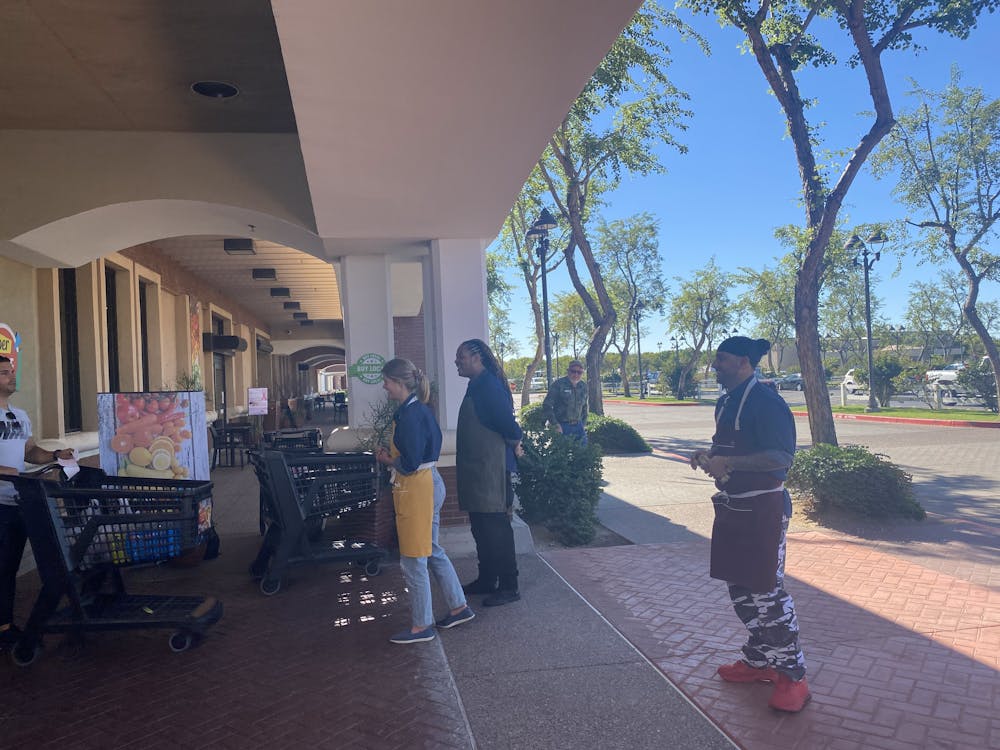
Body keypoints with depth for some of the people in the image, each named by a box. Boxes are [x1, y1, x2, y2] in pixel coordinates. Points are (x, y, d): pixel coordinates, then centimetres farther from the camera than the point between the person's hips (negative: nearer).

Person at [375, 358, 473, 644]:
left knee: (413, 561, 1)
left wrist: (388, 460, -5)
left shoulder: (410, 415, -20)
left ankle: (421, 626, 14)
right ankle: (459, 607, 30)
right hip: (429, 484, 10)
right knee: (432, 551, 20)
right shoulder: (418, 409, 10)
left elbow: (410, 464, -23)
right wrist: (390, 454, 4)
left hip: (417, 489, -10)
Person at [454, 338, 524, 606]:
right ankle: (486, 580, 29)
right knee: (481, 528, 17)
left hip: (491, 470, -10)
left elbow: (509, 425, -22)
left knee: (497, 529, -3)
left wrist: (514, 445, -5)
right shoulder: (477, 386, 15)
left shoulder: (489, 386, -17)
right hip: (476, 470, 10)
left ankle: (509, 588, 6)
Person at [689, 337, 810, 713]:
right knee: (740, 590, 16)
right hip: (732, 507, 9)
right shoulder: (726, 402, 12)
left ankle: (793, 676, 12)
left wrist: (728, 463, -26)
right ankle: (758, 661, 32)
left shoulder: (766, 402, -16)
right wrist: (709, 456, 4)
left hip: (762, 509, -9)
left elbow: (781, 457, -23)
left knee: (767, 592, -2)